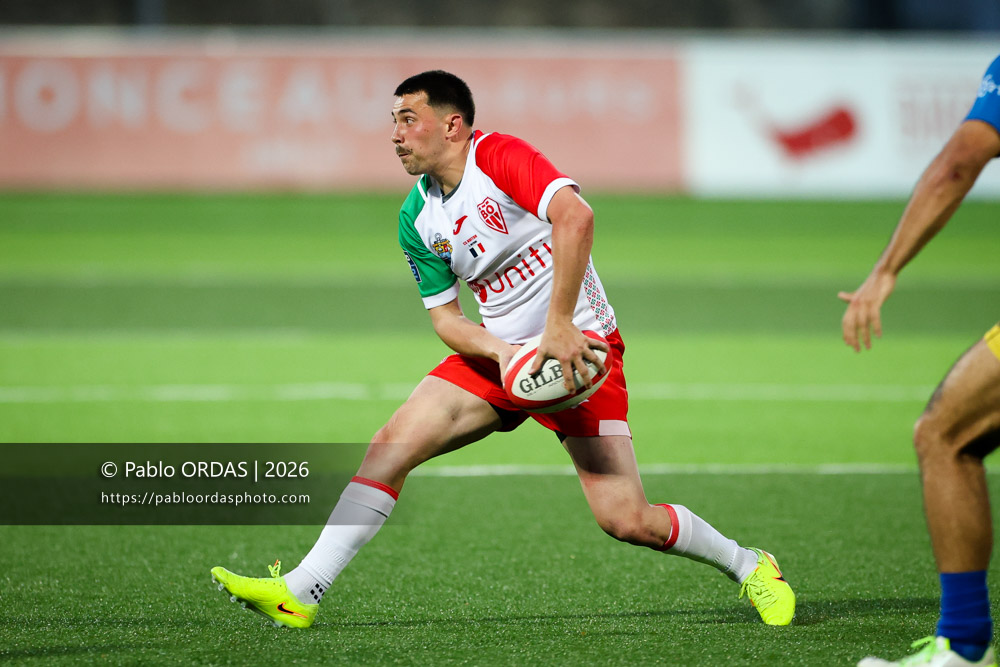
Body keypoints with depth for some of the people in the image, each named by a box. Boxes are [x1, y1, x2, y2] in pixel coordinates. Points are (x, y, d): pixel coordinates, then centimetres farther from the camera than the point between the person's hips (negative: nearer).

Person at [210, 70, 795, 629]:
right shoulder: (417, 219, 5)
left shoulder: (500, 156, -15)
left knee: (625, 520, -13)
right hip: (497, 354, 6)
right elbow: (444, 314, 7)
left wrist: (559, 328, -33)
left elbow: (575, 217, -30)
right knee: (392, 445, -11)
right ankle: (299, 594, -10)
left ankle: (748, 567, 12)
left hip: (578, 348, -6)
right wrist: (500, 351, -15)